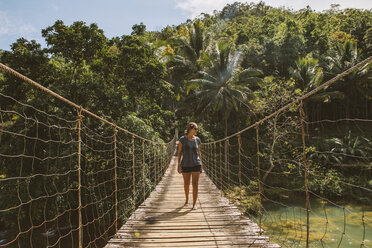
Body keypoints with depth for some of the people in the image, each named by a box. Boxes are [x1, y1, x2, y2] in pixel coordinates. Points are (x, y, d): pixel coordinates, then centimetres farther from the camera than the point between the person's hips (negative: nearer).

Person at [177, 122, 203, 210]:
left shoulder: (197, 139, 4)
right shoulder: (182, 139, -3)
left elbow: (199, 153, 11)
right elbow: (179, 152, -1)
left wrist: (201, 165, 9)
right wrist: (179, 165, -6)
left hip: (196, 164, 1)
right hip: (185, 165, -1)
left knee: (195, 184, -6)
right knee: (186, 184, 12)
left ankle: (194, 204, 1)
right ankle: (187, 199, 36)